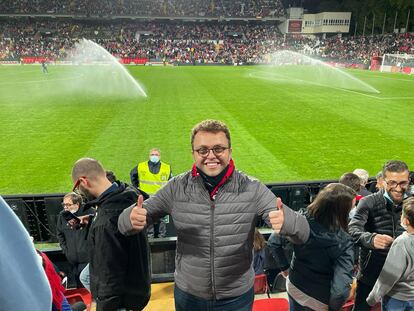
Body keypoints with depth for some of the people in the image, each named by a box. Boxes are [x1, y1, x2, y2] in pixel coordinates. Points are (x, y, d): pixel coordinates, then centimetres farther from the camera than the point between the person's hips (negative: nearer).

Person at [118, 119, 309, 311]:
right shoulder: (176, 188, -11)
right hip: (188, 295, 1)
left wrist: (285, 222, -39)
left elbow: (302, 232, -15)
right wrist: (132, 219, -32)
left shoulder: (252, 189, -14)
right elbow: (124, 223, -7)